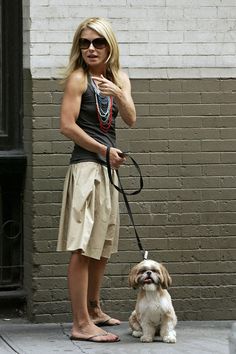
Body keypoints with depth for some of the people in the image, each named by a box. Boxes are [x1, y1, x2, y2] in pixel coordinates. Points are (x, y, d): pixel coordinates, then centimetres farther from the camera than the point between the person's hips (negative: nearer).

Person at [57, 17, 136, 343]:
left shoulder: (120, 78, 11)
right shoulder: (78, 78, -8)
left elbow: (131, 120, -1)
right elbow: (67, 125, -14)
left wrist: (117, 94, -19)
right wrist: (105, 150, -10)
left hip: (107, 168, 8)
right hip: (86, 166, -8)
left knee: (103, 243, 18)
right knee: (83, 247, -11)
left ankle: (93, 310, 33)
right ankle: (81, 324, -14)